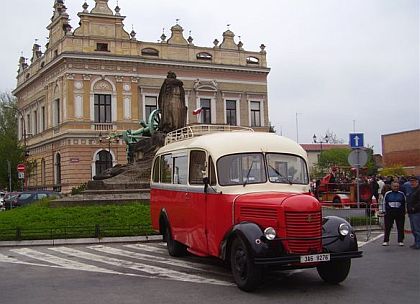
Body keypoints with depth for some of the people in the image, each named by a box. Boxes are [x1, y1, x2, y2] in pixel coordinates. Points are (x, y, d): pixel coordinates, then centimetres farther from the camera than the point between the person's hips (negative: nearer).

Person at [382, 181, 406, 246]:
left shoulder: (401, 194, 4)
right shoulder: (387, 194, 2)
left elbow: (404, 204, 10)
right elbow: (385, 203, 7)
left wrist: (403, 212, 1)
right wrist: (386, 211, 0)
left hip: (400, 213, 1)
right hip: (389, 213, -1)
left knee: (400, 227, 6)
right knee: (387, 227, 1)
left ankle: (400, 241, 16)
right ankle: (386, 241, 8)